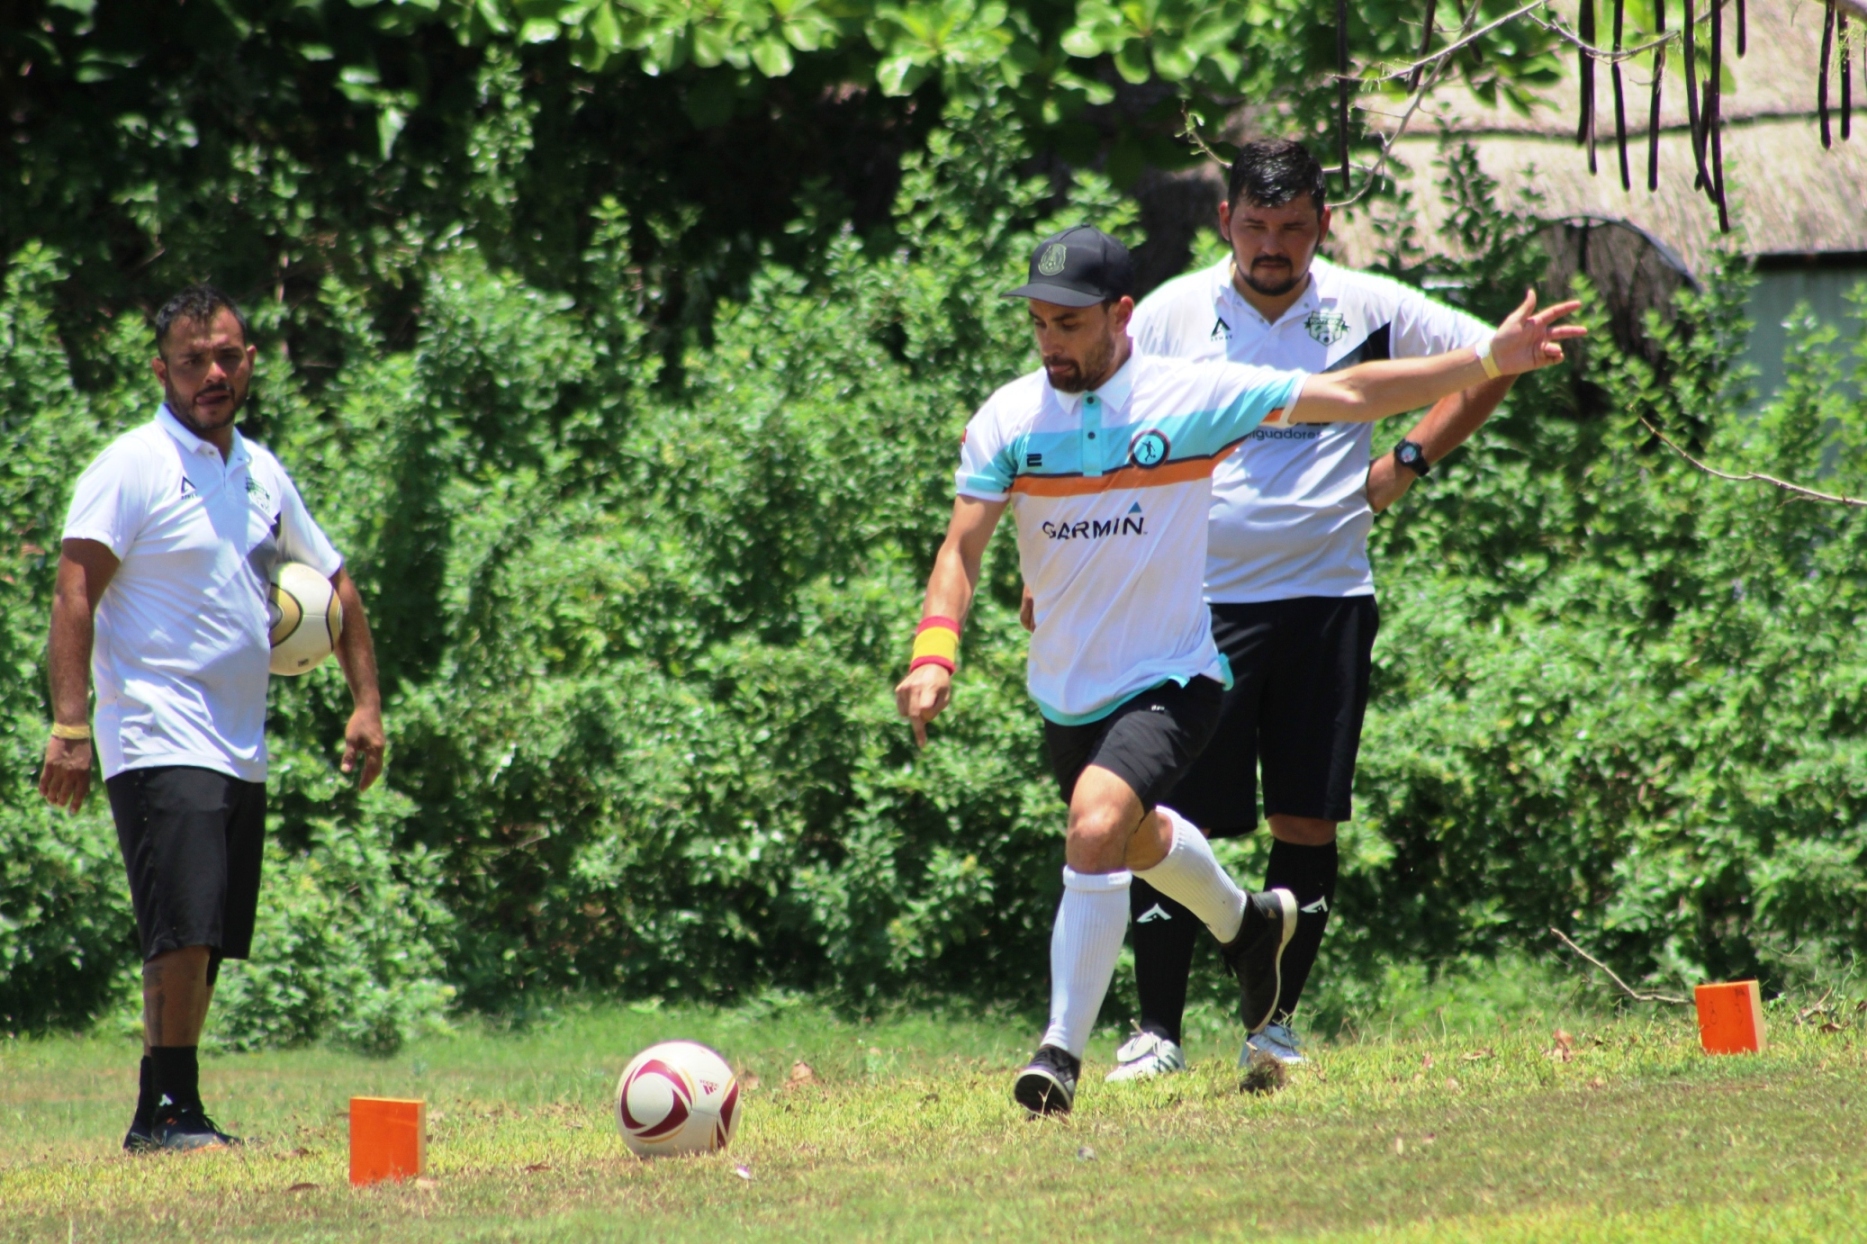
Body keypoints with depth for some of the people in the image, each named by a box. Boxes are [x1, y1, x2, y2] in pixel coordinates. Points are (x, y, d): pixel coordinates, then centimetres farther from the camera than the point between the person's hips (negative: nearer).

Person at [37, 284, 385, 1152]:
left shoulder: (261, 475, 14)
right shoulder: (132, 468, -7)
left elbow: (334, 584, 26)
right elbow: (75, 594, -14)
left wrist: (366, 702, 17)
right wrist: (68, 725, -23)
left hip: (241, 750, 7)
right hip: (160, 745, -7)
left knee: (210, 944, 7)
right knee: (184, 932, -17)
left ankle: (163, 1114, 14)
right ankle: (170, 1109, -12)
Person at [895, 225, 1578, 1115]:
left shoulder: (1190, 396, -12)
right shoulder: (1009, 420, -7)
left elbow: (1349, 395, -7)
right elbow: (963, 547, -9)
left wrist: (1490, 361, -11)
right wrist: (935, 649, -27)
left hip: (1171, 678, -5)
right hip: (1066, 695, 5)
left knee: (1096, 827, -27)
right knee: (1136, 838, 26)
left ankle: (1064, 1049, -19)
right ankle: (1243, 923, 60)